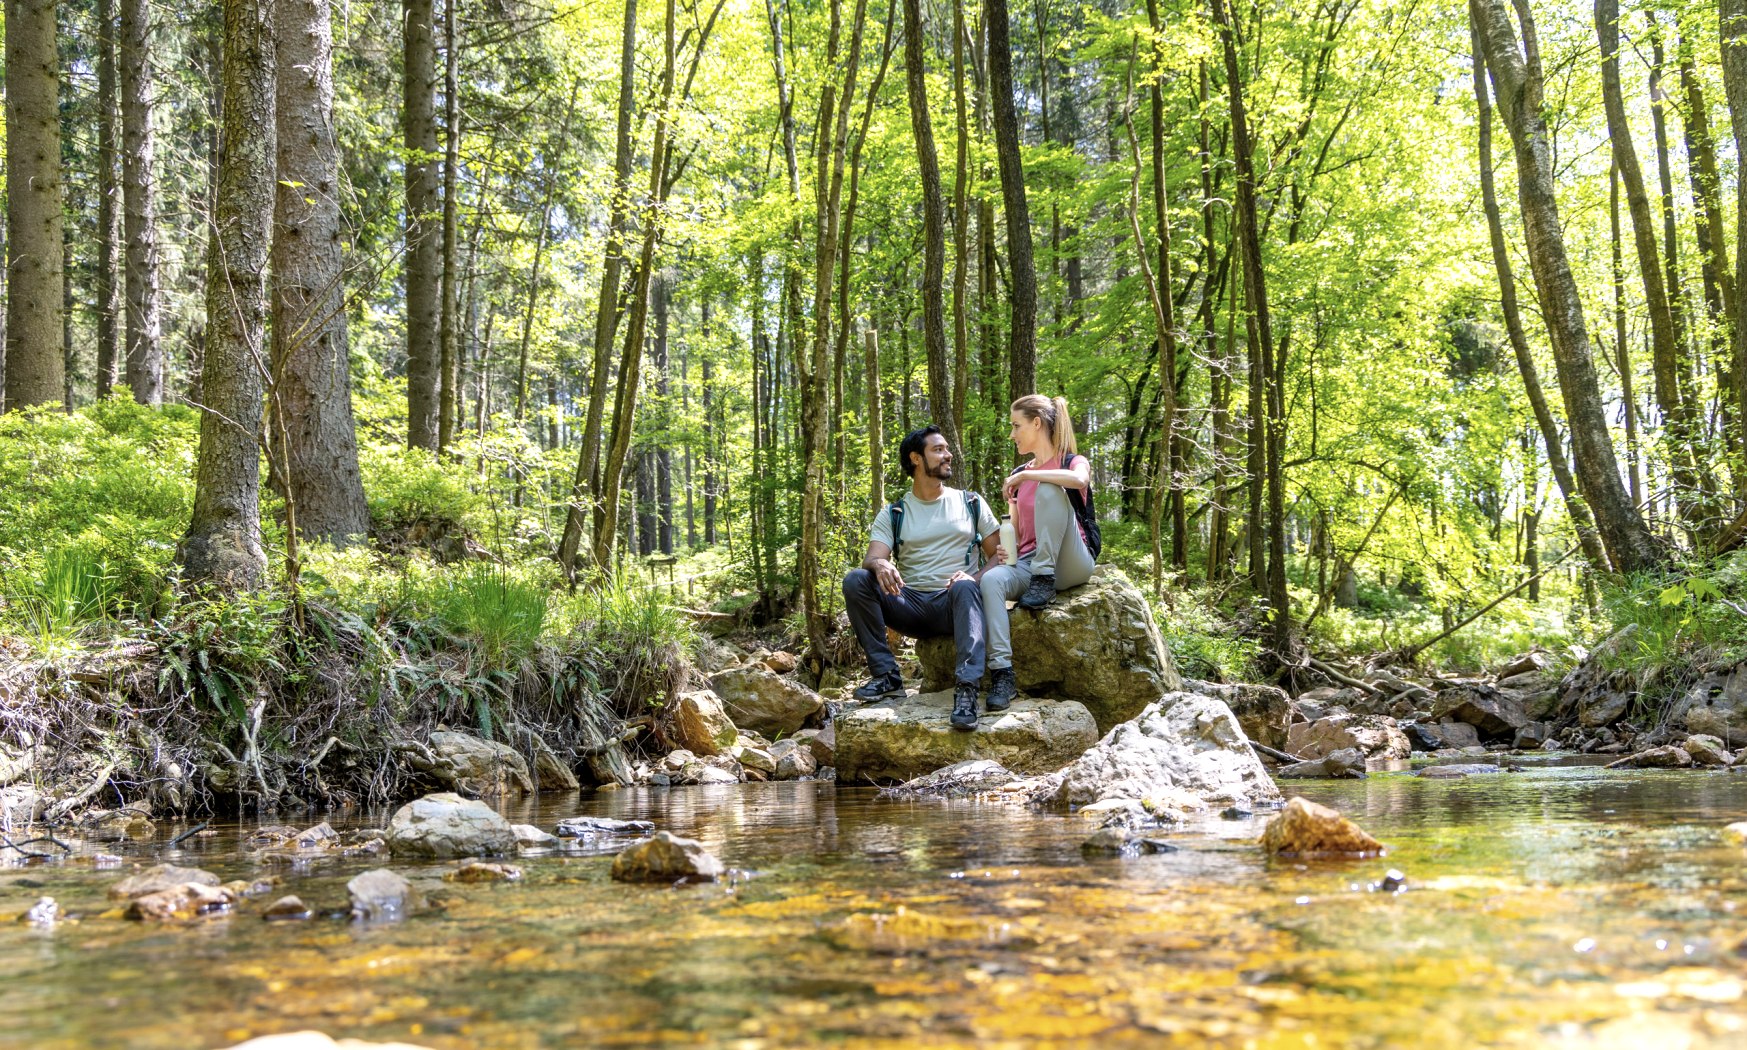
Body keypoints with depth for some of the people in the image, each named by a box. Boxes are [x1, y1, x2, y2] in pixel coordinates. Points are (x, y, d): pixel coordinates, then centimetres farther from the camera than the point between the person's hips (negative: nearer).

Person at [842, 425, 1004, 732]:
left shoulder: (971, 504, 13)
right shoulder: (893, 514, 11)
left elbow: (999, 553, 7)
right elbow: (873, 558, -3)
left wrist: (976, 576, -15)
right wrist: (880, 565, -30)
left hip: (954, 603, -1)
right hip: (911, 605, 2)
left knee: (965, 587, -37)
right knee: (855, 580, -22)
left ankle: (967, 688, -51)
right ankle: (886, 676, -22)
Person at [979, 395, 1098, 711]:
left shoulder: (1074, 462, 4)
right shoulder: (1018, 476, 20)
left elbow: (1079, 480, -24)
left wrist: (1025, 475, -16)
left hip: (1070, 564, -4)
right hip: (1028, 564, 4)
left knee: (1048, 489, -26)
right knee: (991, 579, -32)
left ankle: (1044, 584, -26)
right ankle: (1002, 673, -40)